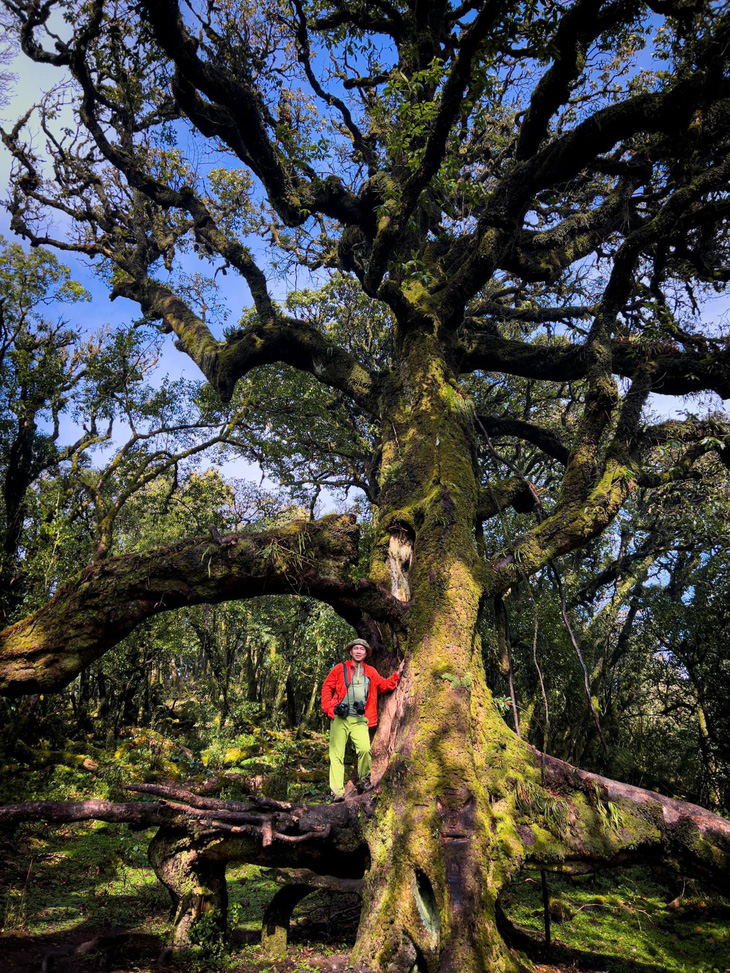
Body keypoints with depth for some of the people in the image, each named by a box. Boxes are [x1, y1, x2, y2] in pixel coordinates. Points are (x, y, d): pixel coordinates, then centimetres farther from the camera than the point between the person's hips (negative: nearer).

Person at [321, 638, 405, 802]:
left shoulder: (371, 672, 18)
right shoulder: (340, 668, 9)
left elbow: (384, 686, 14)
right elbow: (327, 687, 8)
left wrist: (397, 674, 4)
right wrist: (328, 709, -3)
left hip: (359, 720, 1)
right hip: (339, 718, -1)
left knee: (364, 750, -19)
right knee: (336, 753, -5)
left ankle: (363, 780, 3)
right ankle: (337, 791, -1)